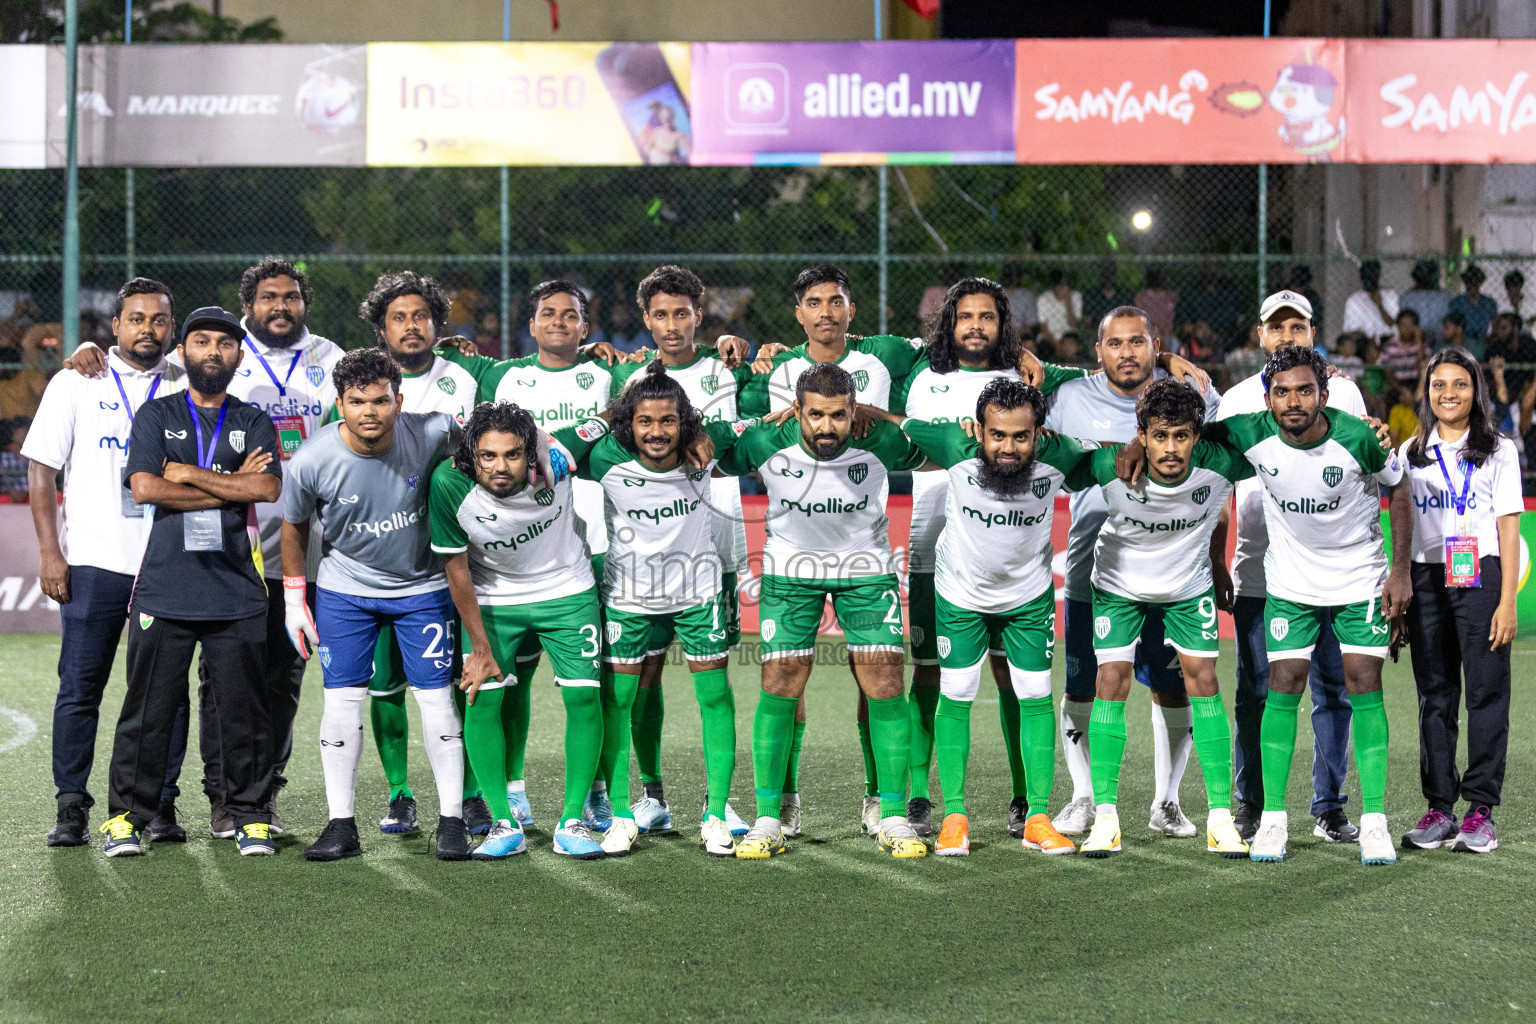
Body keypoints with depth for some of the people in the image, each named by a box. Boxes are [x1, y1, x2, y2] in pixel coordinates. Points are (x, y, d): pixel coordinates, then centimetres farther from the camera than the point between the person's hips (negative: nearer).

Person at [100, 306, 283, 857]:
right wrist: (231, 485, -5)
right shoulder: (155, 415, 9)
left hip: (236, 590, 1)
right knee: (149, 706, 1)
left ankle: (251, 816, 12)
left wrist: (189, 474, -6)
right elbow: (145, 488, -6)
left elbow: (268, 488, -5)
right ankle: (127, 815, 11)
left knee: (244, 708, 2)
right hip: (163, 588, -1)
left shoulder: (255, 423, 13)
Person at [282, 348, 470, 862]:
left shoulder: (430, 434, -23)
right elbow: (294, 525, -2)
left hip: (422, 585, 0)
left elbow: (465, 434, 3)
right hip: (345, 589, 0)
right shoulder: (312, 460, -21)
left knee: (437, 698, -3)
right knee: (342, 699, -3)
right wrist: (293, 596, 1)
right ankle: (341, 824, 5)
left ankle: (452, 820, 6)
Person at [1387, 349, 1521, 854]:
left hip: (1481, 579, -3)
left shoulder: (1499, 450, 5)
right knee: (1434, 696, 4)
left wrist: (1507, 600, -7)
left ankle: (1480, 808, 0)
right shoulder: (1411, 452, 13)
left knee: (1486, 693, -4)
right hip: (1427, 580, 3)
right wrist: (1398, 580, 4)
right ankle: (1439, 807, 8)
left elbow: (1509, 528, 0)